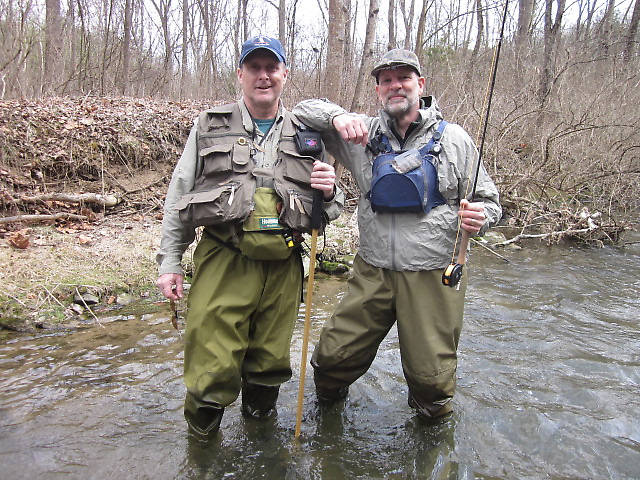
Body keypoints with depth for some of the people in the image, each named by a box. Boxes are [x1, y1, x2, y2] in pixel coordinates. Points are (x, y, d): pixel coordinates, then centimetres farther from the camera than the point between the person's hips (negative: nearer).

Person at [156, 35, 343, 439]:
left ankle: (260, 422, 39)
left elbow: (330, 209, 17)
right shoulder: (211, 126, 10)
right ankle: (201, 443, 23)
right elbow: (179, 194, 10)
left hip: (283, 265, 2)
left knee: (271, 362, 12)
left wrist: (330, 192, -7)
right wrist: (170, 261, 5)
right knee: (213, 363, -3)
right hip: (224, 259, -2)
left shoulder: (306, 134, 14)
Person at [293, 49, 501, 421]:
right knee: (332, 357, 6)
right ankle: (329, 406, 39)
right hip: (372, 274, 2)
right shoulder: (364, 135, 7)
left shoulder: (453, 138, 2)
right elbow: (305, 110, 7)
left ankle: (431, 419, 40)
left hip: (433, 278, -2)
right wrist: (338, 116, -14)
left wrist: (479, 217, -19)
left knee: (431, 378, 5)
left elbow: (489, 202, 5)